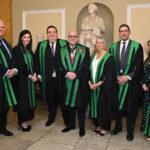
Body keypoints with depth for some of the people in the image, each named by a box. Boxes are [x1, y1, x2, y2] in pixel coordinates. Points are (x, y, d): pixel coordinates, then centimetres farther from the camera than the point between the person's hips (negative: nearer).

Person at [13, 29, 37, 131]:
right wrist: (30, 76, -14)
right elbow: (19, 65, -14)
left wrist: (34, 74, -6)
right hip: (21, 79, -7)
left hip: (30, 79, 7)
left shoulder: (29, 50, 12)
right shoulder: (16, 49, -8)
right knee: (22, 100, -1)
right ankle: (23, 122, 9)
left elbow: (32, 64, 11)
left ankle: (27, 120, 17)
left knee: (29, 99, 8)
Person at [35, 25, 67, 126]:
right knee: (50, 98, 13)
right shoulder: (41, 45, 4)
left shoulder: (64, 44, -1)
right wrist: (39, 74, 1)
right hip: (48, 78, 2)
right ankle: (51, 117, 32)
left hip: (61, 77, -1)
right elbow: (37, 60, 6)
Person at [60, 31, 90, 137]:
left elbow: (86, 66, -6)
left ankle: (82, 127, 14)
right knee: (68, 104, 10)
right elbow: (60, 65, 2)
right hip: (67, 82, 3)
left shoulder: (84, 50, 1)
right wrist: (67, 73, -15)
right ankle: (71, 124, 26)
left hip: (80, 82, -2)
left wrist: (75, 74, -17)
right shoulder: (62, 50, 8)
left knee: (80, 105, 2)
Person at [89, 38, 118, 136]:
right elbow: (89, 70, 11)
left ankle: (105, 127, 18)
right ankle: (99, 125, 26)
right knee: (96, 106, 10)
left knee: (104, 107, 2)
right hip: (93, 86, 6)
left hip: (105, 87, -6)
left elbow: (109, 75, -15)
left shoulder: (109, 58, -9)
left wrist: (98, 84, -18)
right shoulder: (93, 56, 10)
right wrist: (90, 83, -2)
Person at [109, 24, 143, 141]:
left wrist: (128, 77, -14)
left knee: (131, 107, 7)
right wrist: (116, 77, -7)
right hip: (116, 81, 3)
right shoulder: (113, 47, 7)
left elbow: (139, 66, -7)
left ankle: (130, 131, 22)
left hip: (131, 82, -3)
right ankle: (118, 126, 32)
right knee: (117, 105, 12)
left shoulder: (137, 46, -4)